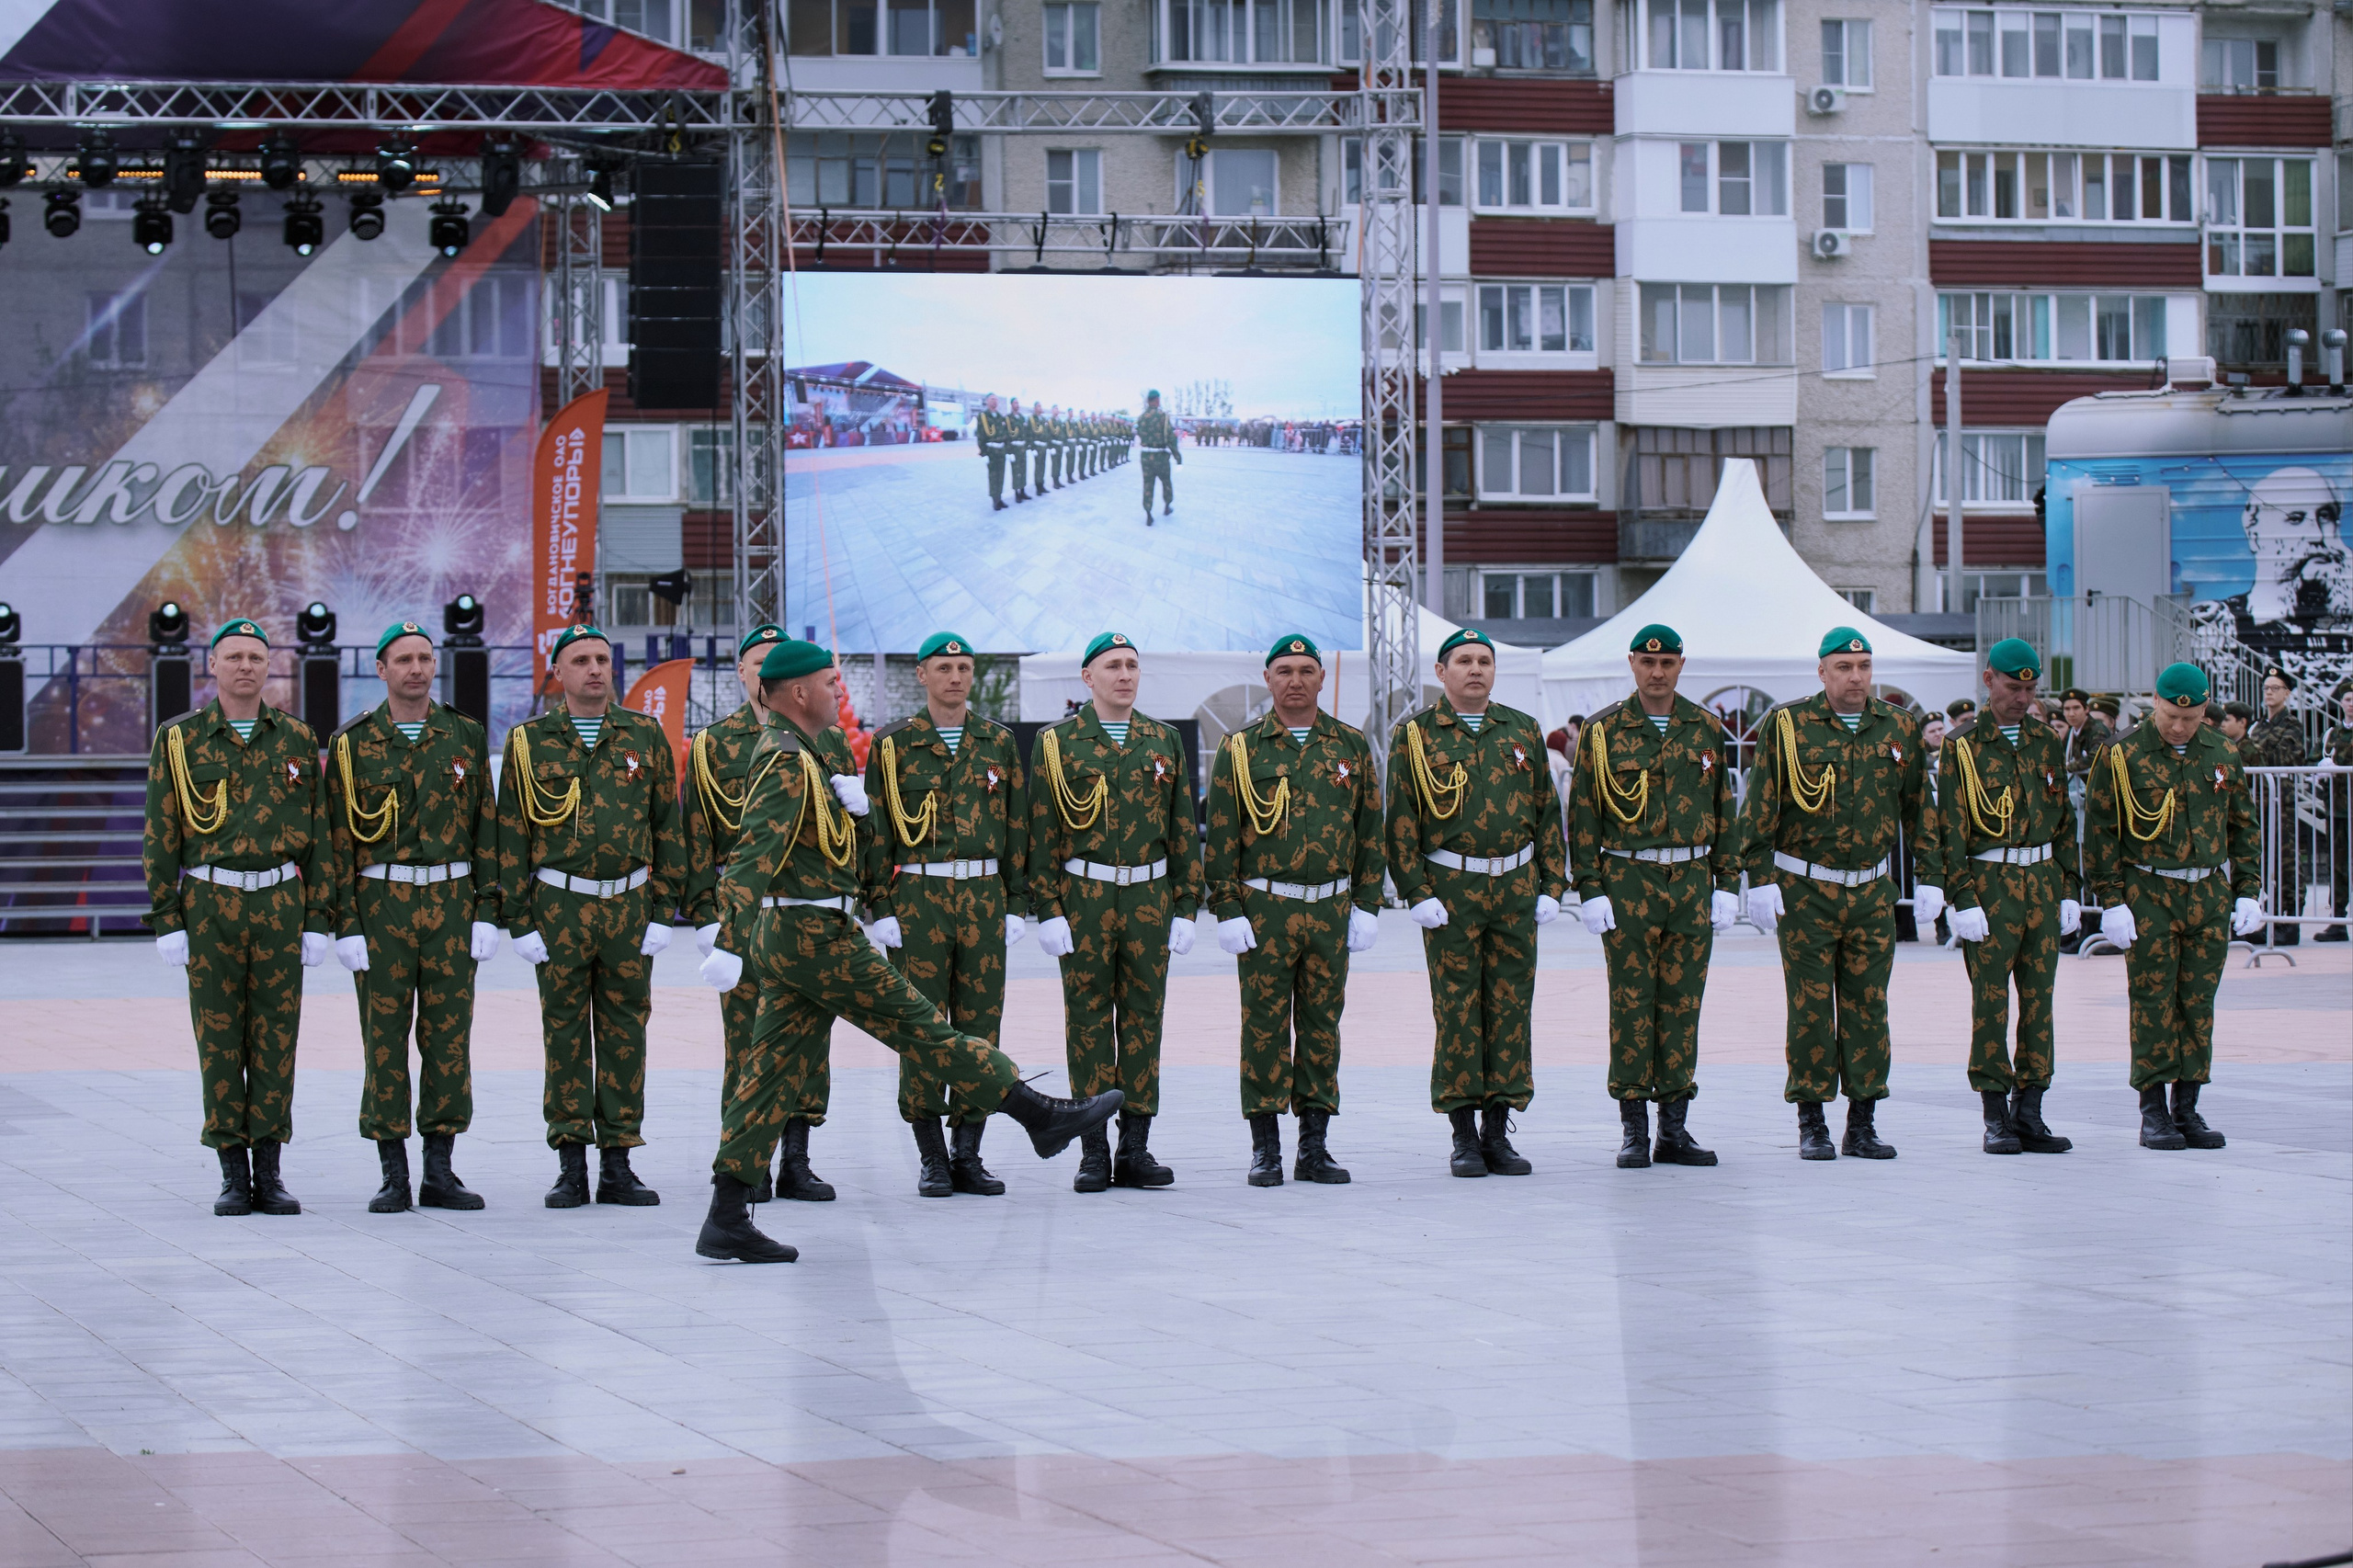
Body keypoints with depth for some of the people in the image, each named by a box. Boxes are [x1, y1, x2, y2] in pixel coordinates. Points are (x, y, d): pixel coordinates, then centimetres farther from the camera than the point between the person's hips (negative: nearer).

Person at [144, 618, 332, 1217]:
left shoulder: (296, 739, 7)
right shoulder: (179, 740, 3)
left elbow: (317, 836, 8)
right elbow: (160, 836, 2)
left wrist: (320, 921, 3)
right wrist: (167, 920, -4)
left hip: (280, 904, 1)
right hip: (209, 904, -1)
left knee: (276, 1039, 2)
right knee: (219, 1039, 1)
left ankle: (270, 1172, 8)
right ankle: (233, 1174, 6)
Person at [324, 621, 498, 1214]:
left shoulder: (466, 737, 7)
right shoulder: (353, 744, 2)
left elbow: (486, 828, 7)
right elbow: (339, 838, 1)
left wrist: (487, 912, 0)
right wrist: (346, 924, -6)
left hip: (452, 902, 1)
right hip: (381, 904, -1)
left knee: (449, 1036, 2)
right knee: (384, 1039, 0)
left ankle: (440, 1172, 9)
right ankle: (394, 1175, 5)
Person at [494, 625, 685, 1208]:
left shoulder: (646, 736, 6)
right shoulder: (529, 742, 3)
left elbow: (668, 827, 8)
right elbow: (511, 836, 3)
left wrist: (664, 912, 2)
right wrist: (518, 921, -2)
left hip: (629, 905, 1)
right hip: (559, 906, -1)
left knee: (625, 1034, 3)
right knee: (565, 1033, 1)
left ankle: (618, 1165, 9)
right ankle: (571, 1166, 5)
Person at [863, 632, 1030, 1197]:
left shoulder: (998, 742, 10)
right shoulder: (892, 745, 2)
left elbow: (1017, 826, 12)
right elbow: (875, 830, 1)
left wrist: (1017, 903, 6)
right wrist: (879, 909, -5)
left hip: (984, 898, 3)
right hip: (918, 898, -3)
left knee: (980, 1024, 2)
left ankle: (969, 1155, 9)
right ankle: (932, 1159, 3)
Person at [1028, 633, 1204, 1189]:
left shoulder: (1164, 741, 10)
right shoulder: (1057, 743, 1)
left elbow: (1184, 830, 12)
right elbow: (1042, 834, -1)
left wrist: (1187, 908, 6)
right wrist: (1047, 910, -7)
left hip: (1150, 898, 3)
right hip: (1084, 898, -3)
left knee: (1143, 1020, 3)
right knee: (1089, 1021, -1)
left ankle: (1136, 1150, 8)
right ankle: (1093, 1153, 3)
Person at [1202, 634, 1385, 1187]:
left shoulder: (1351, 747, 9)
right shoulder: (1240, 749, 2)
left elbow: (1369, 831, 11)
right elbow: (1221, 837, 1)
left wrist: (1367, 906, 5)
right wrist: (1228, 911, -5)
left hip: (1331, 911, 2)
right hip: (1264, 910, -2)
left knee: (1322, 1026, 5)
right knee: (1265, 1027, -1)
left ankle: (1315, 1148, 11)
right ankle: (1266, 1150, 4)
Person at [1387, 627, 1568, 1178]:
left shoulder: (1522, 731, 11)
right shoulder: (1415, 735, 1)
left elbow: (1547, 812, 13)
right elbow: (1402, 821, -2)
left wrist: (1552, 885, 6)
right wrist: (1417, 893, -9)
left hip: (1516, 885, 3)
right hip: (1451, 889, -3)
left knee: (1510, 1007, 3)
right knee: (1457, 1011, -2)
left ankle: (1498, 1132, 10)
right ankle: (1464, 1137, 4)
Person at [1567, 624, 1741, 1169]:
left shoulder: (1707, 730, 9)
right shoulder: (1604, 731, 1)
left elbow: (1725, 810, 13)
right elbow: (1584, 815, 1)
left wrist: (1727, 884, 7)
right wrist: (1590, 889, -5)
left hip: (1692, 880, 3)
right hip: (1628, 881, -3)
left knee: (1682, 1004, 4)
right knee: (1632, 1005, -2)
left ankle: (1674, 1129, 10)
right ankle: (1634, 1131, 2)